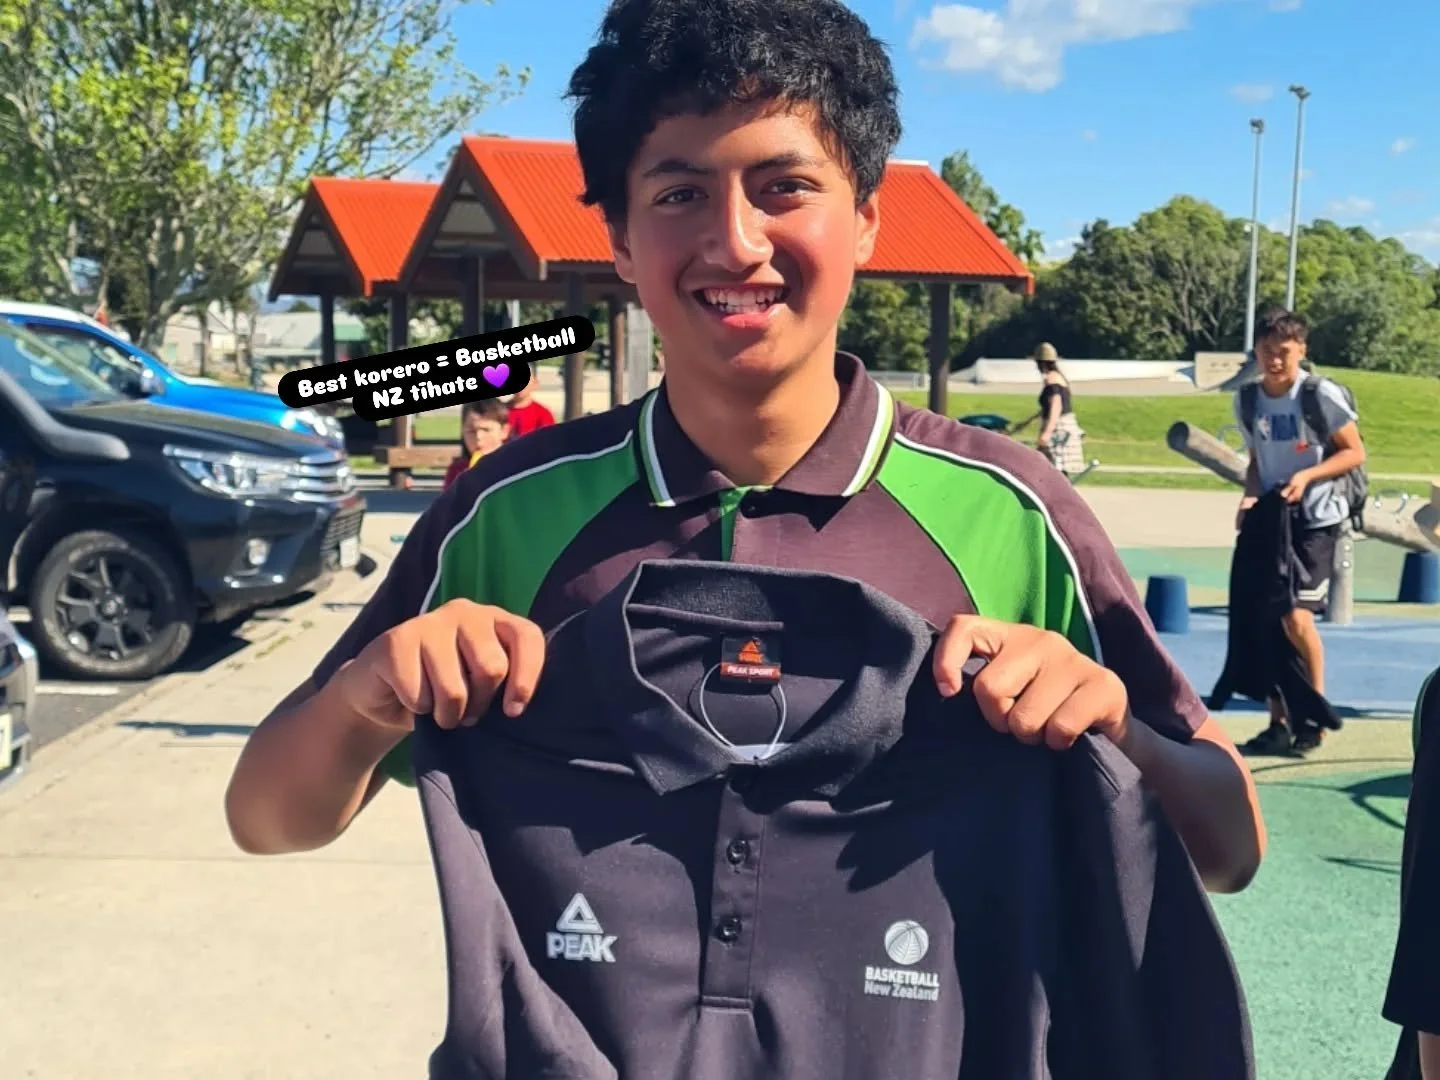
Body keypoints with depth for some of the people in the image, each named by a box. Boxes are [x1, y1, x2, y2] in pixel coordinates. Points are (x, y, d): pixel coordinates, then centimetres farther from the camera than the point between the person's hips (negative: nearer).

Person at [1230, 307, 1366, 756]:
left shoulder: (1322, 393, -12)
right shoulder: (1246, 399, 2)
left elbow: (1355, 453, -7)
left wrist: (1306, 476, -20)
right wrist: (1249, 497, -5)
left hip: (1317, 520, -5)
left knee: (1296, 617, -14)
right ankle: (1280, 723, 15)